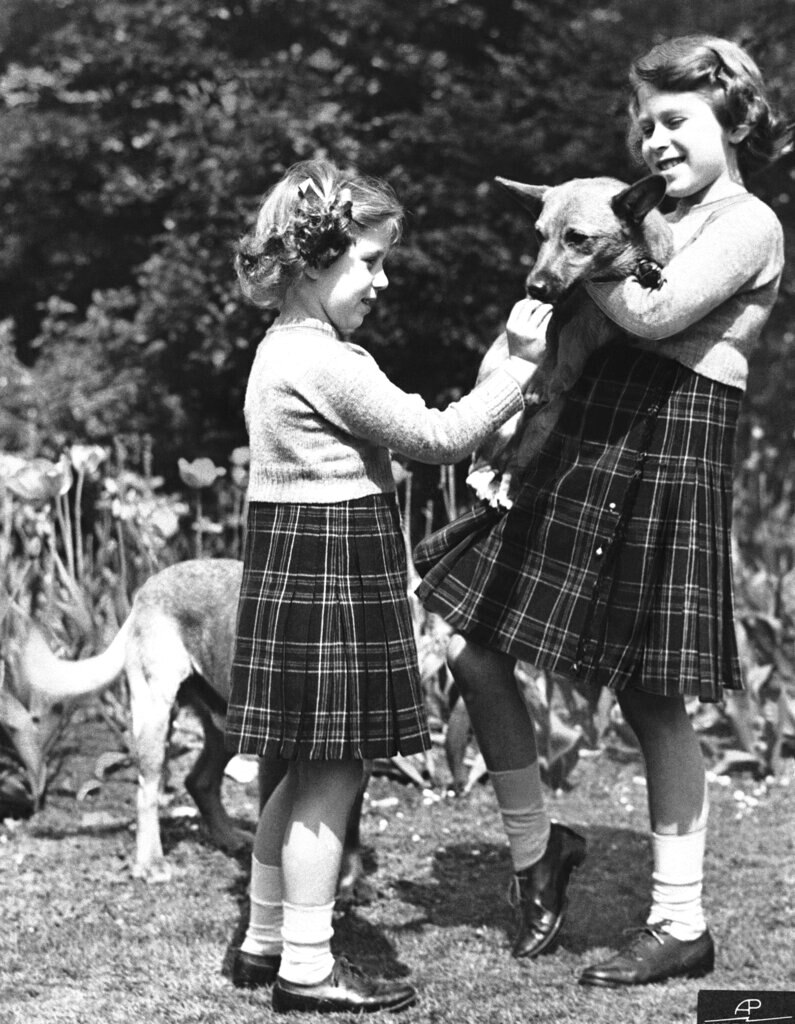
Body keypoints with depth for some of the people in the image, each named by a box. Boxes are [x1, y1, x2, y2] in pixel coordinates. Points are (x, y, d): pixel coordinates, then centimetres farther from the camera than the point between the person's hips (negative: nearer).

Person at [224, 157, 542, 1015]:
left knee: (306, 772, 16)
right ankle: (307, 967, 4)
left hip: (296, 556, 10)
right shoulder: (325, 361, -18)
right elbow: (433, 436, -15)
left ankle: (265, 940, 25)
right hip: (328, 565, -10)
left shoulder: (284, 349, 15)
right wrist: (522, 370, -9)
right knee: (332, 775, -3)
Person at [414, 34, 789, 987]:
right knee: (465, 639, 4)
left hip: (668, 455, -8)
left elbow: (653, 315, -18)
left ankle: (680, 924, 13)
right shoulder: (662, 219, 20)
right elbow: (598, 329, 15)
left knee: (652, 698, -1)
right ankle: (534, 846, 20)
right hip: (588, 444, 8)